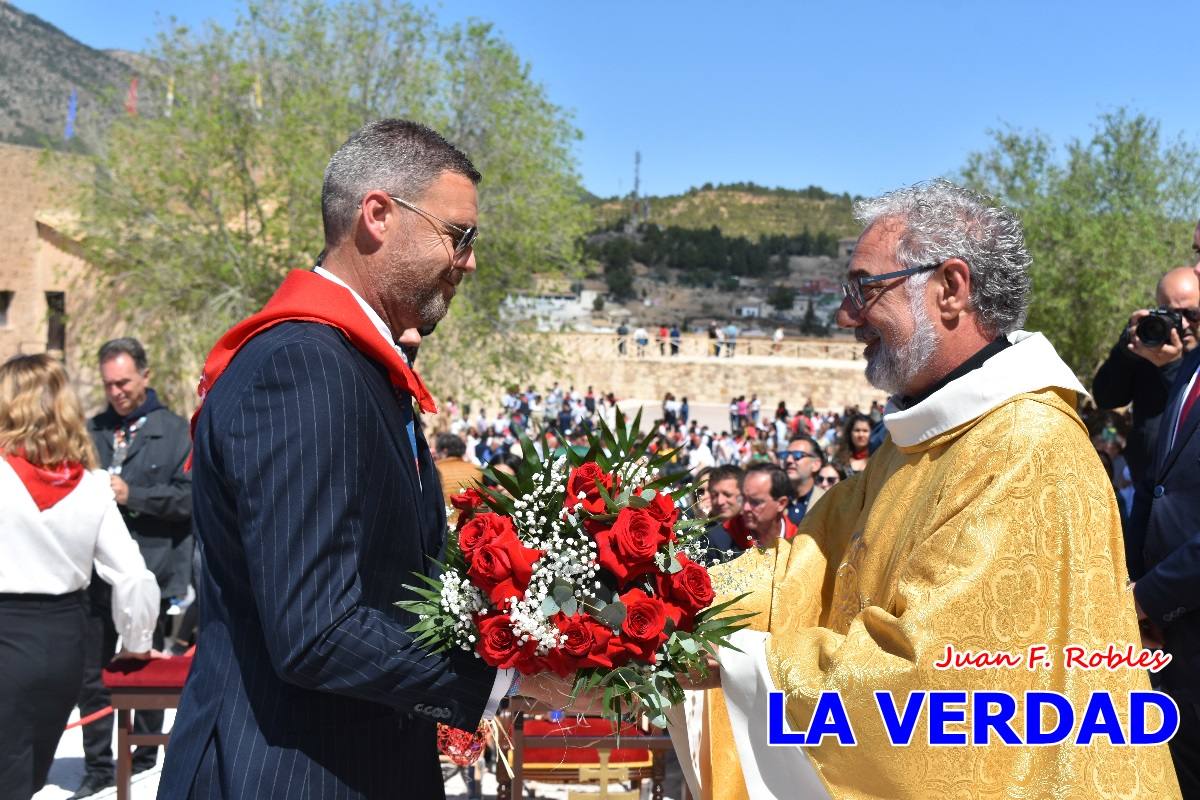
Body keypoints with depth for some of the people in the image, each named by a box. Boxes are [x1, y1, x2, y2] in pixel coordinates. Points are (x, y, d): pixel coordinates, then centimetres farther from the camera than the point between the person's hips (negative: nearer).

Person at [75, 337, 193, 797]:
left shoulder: (174, 430, -1)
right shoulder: (91, 431, 12)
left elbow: (189, 495, -11)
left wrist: (131, 494, -17)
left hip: (149, 573, -4)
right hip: (95, 573, 4)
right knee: (91, 674, 8)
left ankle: (143, 763, 23)